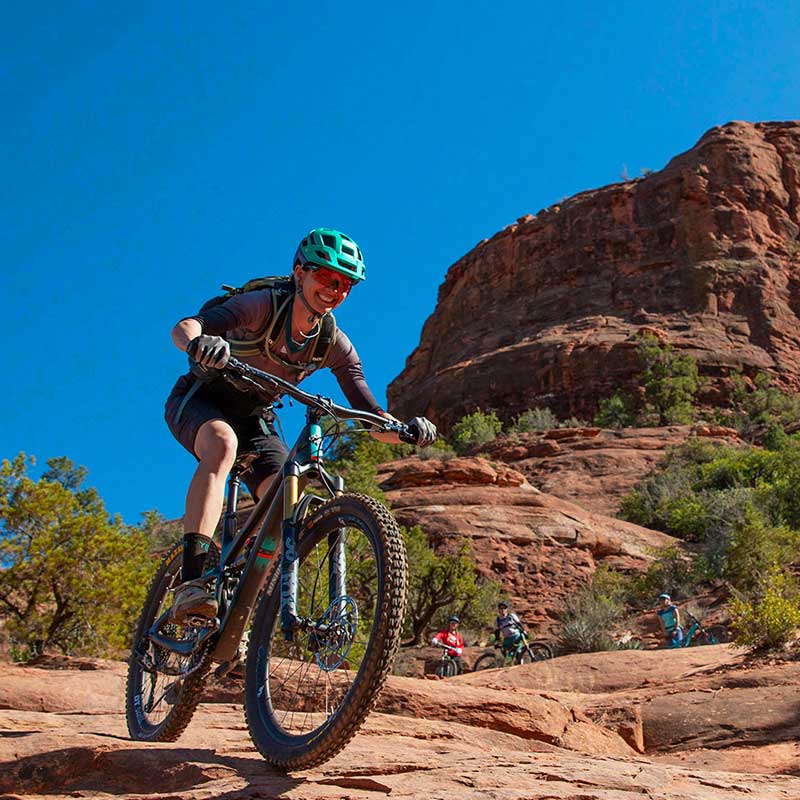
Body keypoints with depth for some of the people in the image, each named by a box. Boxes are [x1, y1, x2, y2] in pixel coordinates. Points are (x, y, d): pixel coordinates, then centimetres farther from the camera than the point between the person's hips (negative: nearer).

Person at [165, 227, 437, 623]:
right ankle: (190, 583, -43)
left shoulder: (334, 345, -12)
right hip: (199, 401, -4)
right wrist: (199, 343, -64)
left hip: (254, 420, 5)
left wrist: (408, 429, -36)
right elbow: (184, 327, -40)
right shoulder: (262, 305, -25)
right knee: (223, 443, -39)